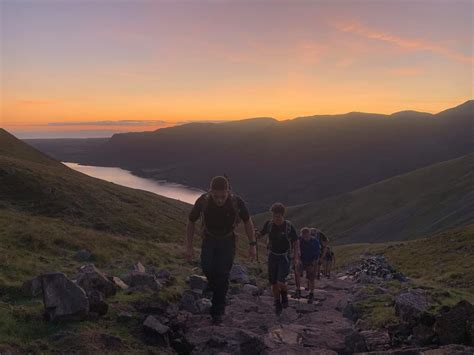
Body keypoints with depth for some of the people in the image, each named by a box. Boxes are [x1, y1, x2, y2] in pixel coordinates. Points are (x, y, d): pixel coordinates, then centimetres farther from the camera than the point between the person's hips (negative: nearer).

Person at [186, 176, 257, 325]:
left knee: (222, 274, -11)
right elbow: (191, 223, -5)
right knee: (207, 267, -20)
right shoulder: (202, 201, -23)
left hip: (228, 241, -1)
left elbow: (247, 222, -5)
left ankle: (218, 311, 4)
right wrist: (189, 247, -5)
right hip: (209, 240, 1)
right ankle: (217, 290, 12)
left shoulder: (237, 202, -24)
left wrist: (252, 244, -4)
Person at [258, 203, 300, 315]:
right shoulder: (269, 224, -7)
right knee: (274, 283, 5)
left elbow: (295, 242, -3)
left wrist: (296, 258, -11)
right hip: (272, 256, 3)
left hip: (285, 257, -3)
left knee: (280, 282, -16)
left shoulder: (289, 226, -12)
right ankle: (277, 305, 25)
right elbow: (261, 234, 8)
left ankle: (285, 295, 17)